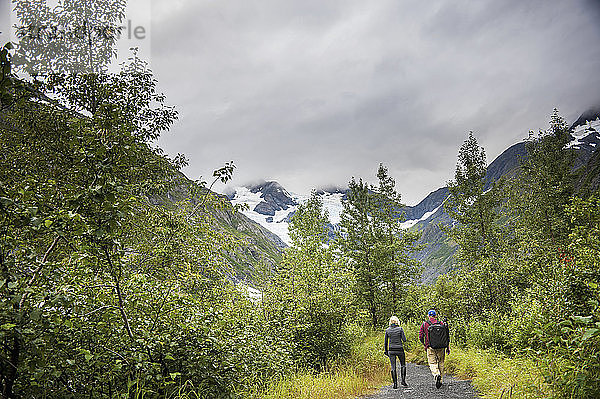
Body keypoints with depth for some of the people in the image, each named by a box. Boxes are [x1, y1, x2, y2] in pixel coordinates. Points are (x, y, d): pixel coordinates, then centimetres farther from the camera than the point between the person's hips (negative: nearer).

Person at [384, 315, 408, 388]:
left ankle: (395, 383, 4)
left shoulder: (387, 330, 1)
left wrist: (386, 351, 14)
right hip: (399, 349, -2)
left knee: (393, 367, 6)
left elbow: (385, 342, 5)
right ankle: (403, 380, 8)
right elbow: (404, 340, -9)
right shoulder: (400, 329, -7)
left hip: (391, 350, 2)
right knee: (403, 365, 17)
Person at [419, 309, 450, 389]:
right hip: (441, 347, 2)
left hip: (430, 347, -2)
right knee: (440, 363, 16)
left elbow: (421, 337, 2)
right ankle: (440, 380, 18)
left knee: (432, 363, 2)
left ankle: (437, 375, -25)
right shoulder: (441, 324, 3)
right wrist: (448, 348, 7)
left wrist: (425, 345, 19)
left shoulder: (424, 324, 0)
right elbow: (447, 336, 1)